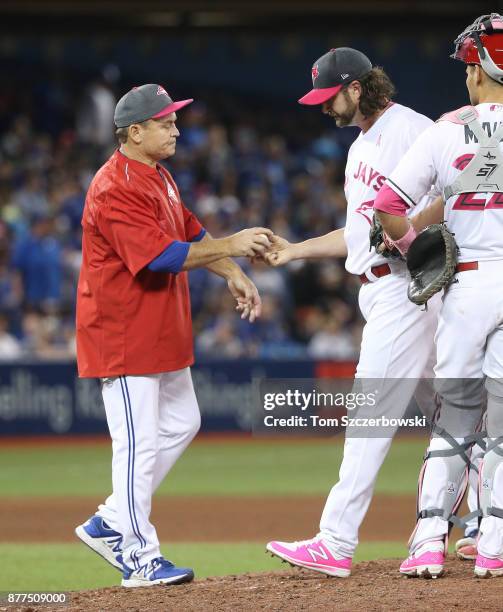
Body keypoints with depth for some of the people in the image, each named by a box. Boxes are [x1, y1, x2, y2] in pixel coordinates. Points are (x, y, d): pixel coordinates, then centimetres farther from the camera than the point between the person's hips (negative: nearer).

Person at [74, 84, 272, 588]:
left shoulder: (158, 177, 12)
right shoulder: (115, 189, -21)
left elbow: (191, 234, 18)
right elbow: (161, 256, -28)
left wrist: (233, 275, 5)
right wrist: (230, 246, -25)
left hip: (162, 333, 10)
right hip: (123, 334, -10)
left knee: (180, 423, 16)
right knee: (138, 442, -6)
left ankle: (109, 524, 23)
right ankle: (139, 557, 2)